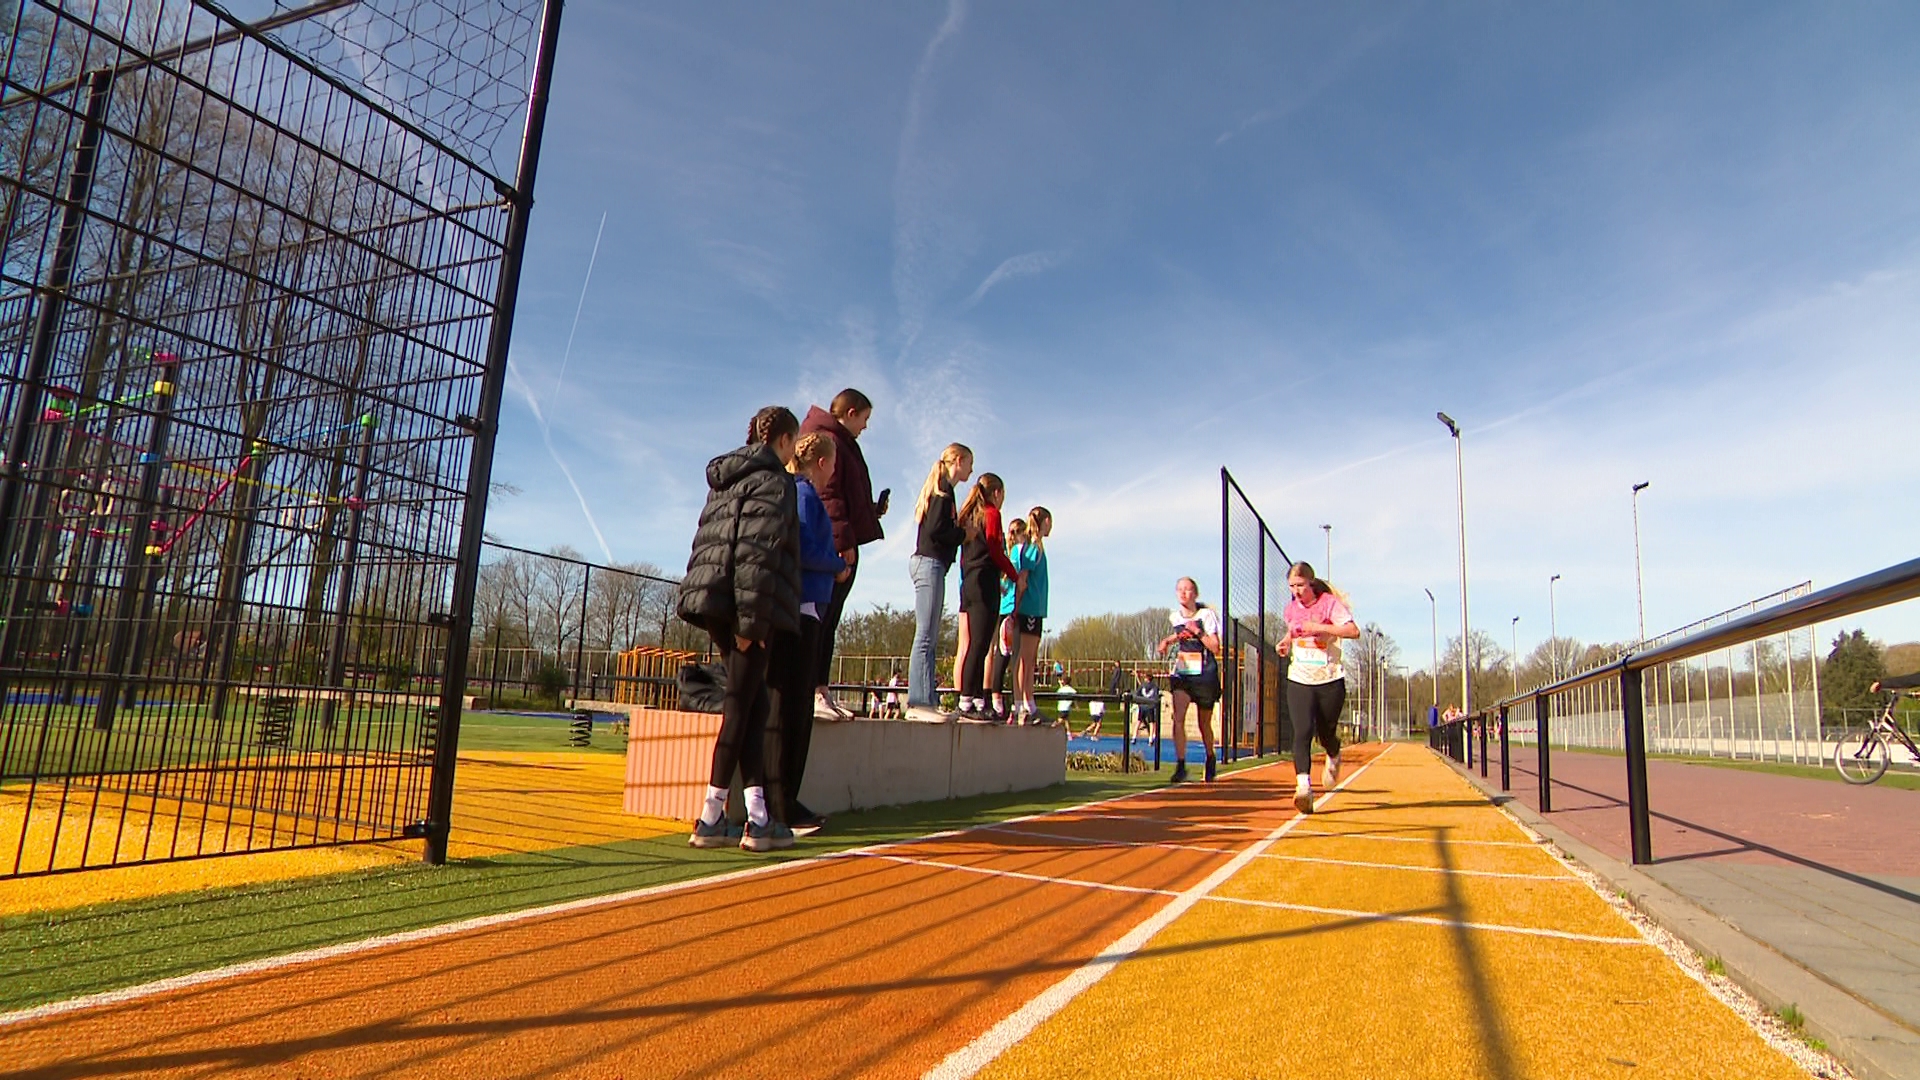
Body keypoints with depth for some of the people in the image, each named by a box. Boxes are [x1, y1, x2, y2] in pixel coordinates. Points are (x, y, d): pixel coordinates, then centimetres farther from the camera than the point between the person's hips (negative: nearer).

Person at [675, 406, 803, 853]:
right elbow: (760, 551, -16)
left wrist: (739, 616, 19)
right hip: (746, 604, -9)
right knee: (741, 707, -2)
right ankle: (711, 817, 2)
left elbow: (706, 542, 21)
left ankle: (757, 815, 9)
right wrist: (752, 619, -18)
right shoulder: (773, 478, -5)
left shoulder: (725, 479, 22)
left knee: (753, 704, 10)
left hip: (715, 603, 9)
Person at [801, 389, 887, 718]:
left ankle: (821, 691, 14)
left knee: (826, 621, 10)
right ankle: (811, 691, -9)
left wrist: (874, 509, 25)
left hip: (838, 546, 11)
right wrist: (843, 541, -22)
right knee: (820, 620, -10)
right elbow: (828, 496, -18)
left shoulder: (840, 444, 24)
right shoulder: (829, 441, -8)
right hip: (835, 546, -11)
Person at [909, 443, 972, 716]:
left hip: (930, 563, 10)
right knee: (926, 636, -12)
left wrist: (959, 532, 7)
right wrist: (964, 534, -5)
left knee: (929, 638, 7)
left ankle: (927, 699, 9)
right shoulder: (944, 490, -7)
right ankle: (920, 701, -13)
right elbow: (935, 530, -16)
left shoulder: (940, 490, 22)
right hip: (930, 563, -10)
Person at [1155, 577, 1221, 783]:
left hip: (1205, 675, -3)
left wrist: (1197, 632, -22)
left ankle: (1210, 759, 36)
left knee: (1204, 724, 10)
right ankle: (1180, 766, -15)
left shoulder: (1207, 614, -9)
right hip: (1182, 673, 3)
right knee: (1178, 718, -16)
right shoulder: (1174, 616, 5)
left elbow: (1216, 649, -12)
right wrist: (1168, 640, 10)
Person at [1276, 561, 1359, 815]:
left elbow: (1353, 631, -20)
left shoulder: (1330, 603, -8)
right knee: (1302, 732, -15)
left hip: (1330, 681, -2)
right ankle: (1303, 786, -24)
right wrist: (1286, 642, 7)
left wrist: (1319, 627, -26)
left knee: (1325, 734, 10)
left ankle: (1334, 758, 47)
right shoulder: (1290, 609, 7)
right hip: (1299, 679, 2)